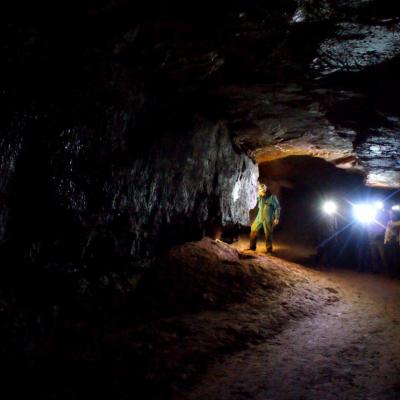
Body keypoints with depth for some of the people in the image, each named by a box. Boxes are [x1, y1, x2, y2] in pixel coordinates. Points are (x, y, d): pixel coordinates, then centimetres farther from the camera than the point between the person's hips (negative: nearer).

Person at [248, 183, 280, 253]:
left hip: (268, 219, -5)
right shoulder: (259, 197, 1)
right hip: (259, 217, 5)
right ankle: (252, 247, 17)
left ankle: (269, 249, 15)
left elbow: (278, 208, -8)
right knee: (253, 230, 4)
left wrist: (277, 218, -9)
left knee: (268, 234, 1)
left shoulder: (272, 197, -12)